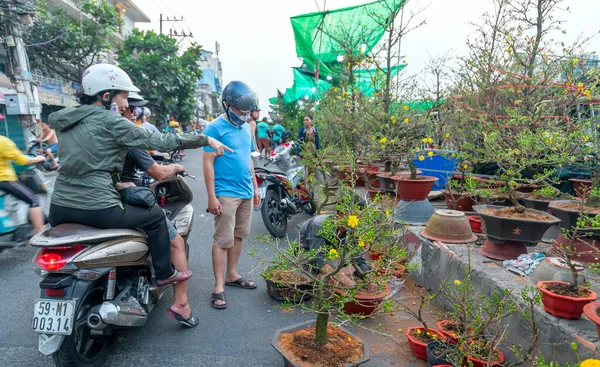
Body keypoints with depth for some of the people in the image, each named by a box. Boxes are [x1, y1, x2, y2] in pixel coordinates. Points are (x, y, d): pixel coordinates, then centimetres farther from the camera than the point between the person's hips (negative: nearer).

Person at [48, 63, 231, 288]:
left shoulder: (64, 120, 14)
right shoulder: (110, 121, -9)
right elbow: (159, 142, -10)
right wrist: (206, 139, -3)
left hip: (59, 208, 8)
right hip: (96, 209, -7)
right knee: (155, 216, 14)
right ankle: (164, 274, 24)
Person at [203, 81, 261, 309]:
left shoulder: (246, 128, 12)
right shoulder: (215, 128, -9)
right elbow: (208, 163, -12)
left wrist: (255, 187, 19)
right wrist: (211, 197, -16)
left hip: (246, 192, 7)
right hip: (226, 193, -7)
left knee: (239, 236, 14)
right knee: (223, 240, -4)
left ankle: (231, 275, 28)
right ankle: (219, 287, 5)